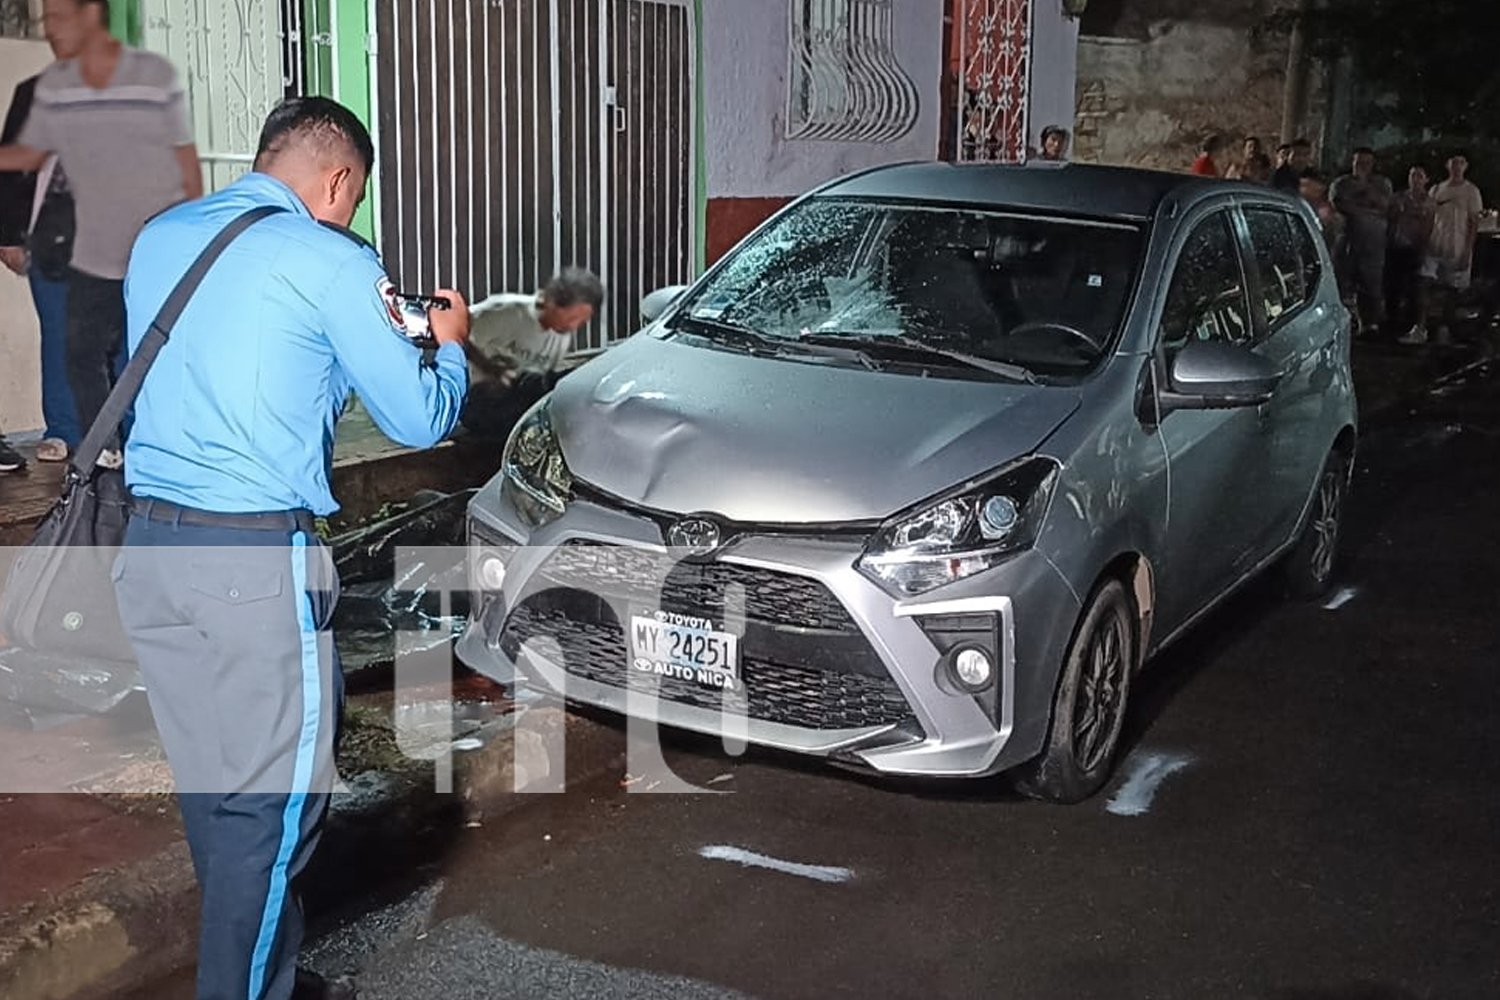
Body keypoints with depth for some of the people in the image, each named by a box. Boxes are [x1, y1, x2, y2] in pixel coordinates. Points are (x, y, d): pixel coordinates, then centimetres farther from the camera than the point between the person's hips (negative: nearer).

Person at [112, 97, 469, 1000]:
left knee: (211, 782, 18)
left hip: (150, 544, 8)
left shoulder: (160, 238, 12)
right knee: (274, 793, 4)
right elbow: (420, 419, -4)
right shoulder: (330, 263, -8)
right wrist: (450, 346, 17)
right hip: (256, 561, -8)